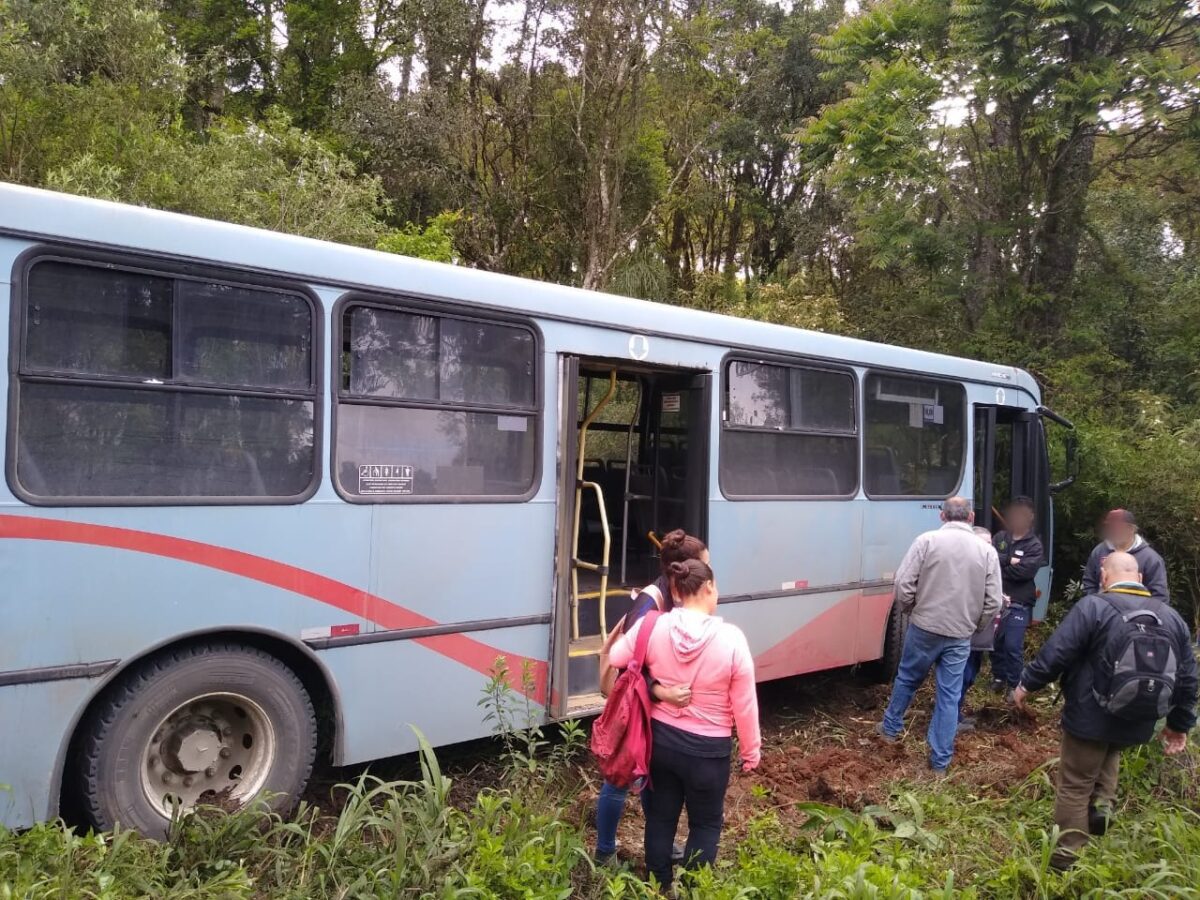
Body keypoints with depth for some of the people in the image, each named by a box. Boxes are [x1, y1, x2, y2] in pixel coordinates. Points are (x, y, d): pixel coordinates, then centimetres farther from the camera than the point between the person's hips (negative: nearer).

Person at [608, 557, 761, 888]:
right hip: (708, 750, -3)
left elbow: (613, 660, -1)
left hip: (660, 739, 3)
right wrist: (751, 751, 2)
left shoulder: (652, 627, -13)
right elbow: (745, 704, -12)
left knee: (660, 818, 21)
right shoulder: (731, 638, -19)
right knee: (706, 823, 18)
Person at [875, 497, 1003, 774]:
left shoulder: (927, 540, -8)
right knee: (950, 696, 8)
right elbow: (993, 602, -1)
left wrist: (910, 611, 8)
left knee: (907, 679, 20)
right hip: (960, 636, 1)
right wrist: (972, 624, 16)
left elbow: (903, 584, -11)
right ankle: (940, 761, 15)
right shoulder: (987, 551, -1)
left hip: (924, 628, -1)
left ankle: (891, 728, 37)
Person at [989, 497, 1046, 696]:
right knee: (995, 642, 10)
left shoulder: (1034, 545, -1)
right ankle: (999, 677, 28)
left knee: (1013, 646, -6)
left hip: (1019, 604, -4)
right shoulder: (1000, 537, 10)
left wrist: (1000, 565, -6)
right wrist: (1010, 562, -14)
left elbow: (1025, 571, -14)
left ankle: (1014, 685, 9)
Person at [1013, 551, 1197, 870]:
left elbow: (1055, 653, -17)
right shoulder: (1172, 617, 2)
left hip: (1090, 717, -5)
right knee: (1109, 753, 36)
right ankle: (1103, 801, 16)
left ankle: (1066, 855, 17)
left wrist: (1026, 684, -1)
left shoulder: (1093, 606, -16)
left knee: (1075, 785, 8)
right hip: (1137, 724, 5)